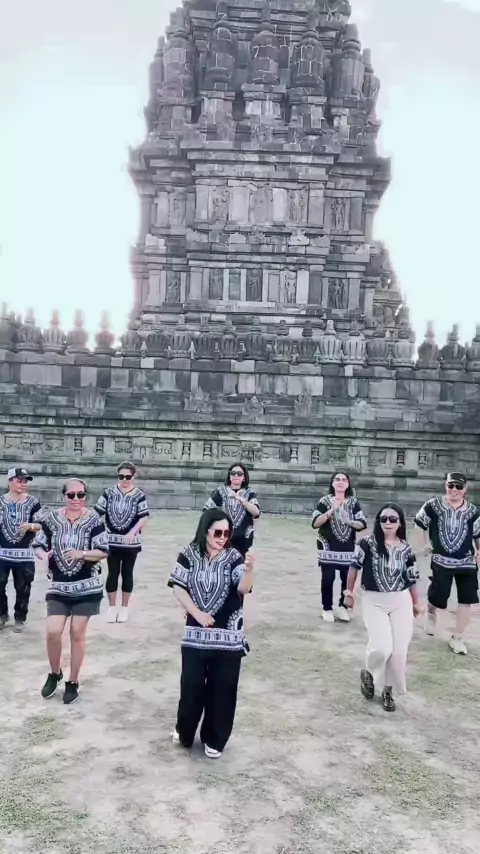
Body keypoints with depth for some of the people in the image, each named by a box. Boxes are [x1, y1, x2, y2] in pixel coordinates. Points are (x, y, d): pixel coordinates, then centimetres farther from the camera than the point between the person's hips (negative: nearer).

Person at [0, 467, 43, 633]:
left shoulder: (33, 502, -2)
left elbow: (40, 525, 0)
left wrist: (30, 526, -20)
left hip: (24, 553, -1)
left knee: (23, 589, 6)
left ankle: (20, 618, 21)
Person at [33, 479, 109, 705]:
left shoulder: (94, 520, -8)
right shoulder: (52, 519, -2)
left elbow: (103, 551, -9)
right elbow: (38, 545, 4)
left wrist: (82, 553, -25)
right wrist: (43, 555, -18)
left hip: (87, 586, -1)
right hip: (58, 586, 1)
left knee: (77, 634, 6)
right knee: (52, 632, -7)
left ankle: (73, 682, 24)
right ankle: (54, 673, 22)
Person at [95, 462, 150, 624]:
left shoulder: (139, 495, -5)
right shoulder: (109, 492, 0)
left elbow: (144, 517, -10)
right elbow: (98, 512, 2)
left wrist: (133, 532, -21)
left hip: (131, 542, -1)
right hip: (112, 541, 1)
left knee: (127, 574, 10)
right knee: (113, 573, 8)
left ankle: (124, 607, 24)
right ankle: (112, 607, 22)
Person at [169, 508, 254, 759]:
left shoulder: (233, 557, -7)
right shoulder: (189, 554, -4)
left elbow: (244, 589, -20)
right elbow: (178, 588, -3)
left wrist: (248, 569, -40)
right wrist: (197, 613, -12)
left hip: (228, 636, 0)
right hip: (195, 634, 1)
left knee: (222, 689, 7)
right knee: (191, 685, 9)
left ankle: (214, 739, 27)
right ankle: (184, 731, 35)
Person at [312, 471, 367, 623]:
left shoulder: (353, 502, 5)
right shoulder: (325, 501, -2)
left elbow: (362, 524, 1)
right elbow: (315, 523, -11)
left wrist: (349, 521, -17)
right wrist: (331, 510, -20)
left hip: (348, 548, 2)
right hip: (328, 547, -2)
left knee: (348, 578, 3)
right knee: (327, 579, 0)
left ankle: (343, 607, 22)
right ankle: (327, 608, 15)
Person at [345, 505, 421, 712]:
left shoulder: (406, 549, -1)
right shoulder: (368, 543, -11)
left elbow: (411, 578, 8)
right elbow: (354, 566, -2)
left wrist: (416, 603, 14)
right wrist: (349, 591, 3)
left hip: (401, 602, 3)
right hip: (374, 601, -3)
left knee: (399, 652, 2)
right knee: (381, 647, -16)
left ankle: (388, 690, 25)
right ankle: (368, 674, 18)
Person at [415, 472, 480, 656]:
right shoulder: (433, 505, -5)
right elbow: (421, 522, 9)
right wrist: (426, 543, 6)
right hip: (441, 560, -2)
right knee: (437, 596, -3)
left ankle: (457, 638, 14)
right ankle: (431, 614, 36)